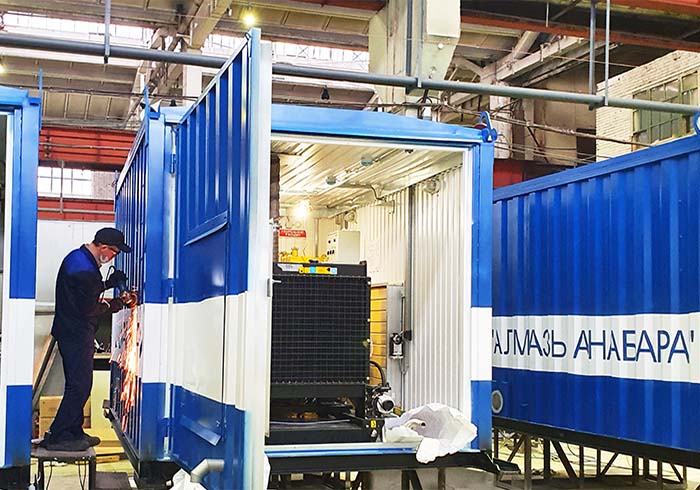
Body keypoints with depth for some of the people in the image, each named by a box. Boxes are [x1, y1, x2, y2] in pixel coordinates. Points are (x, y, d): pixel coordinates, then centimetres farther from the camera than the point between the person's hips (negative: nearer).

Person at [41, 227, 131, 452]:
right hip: (77, 334, -11)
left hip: (73, 333, 11)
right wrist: (110, 305, -4)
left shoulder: (77, 257, 11)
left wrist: (108, 284, 10)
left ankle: (74, 433, 23)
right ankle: (57, 437, -2)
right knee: (79, 386, -6)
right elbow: (88, 308, -20)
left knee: (79, 385, 15)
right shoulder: (85, 269, -22)